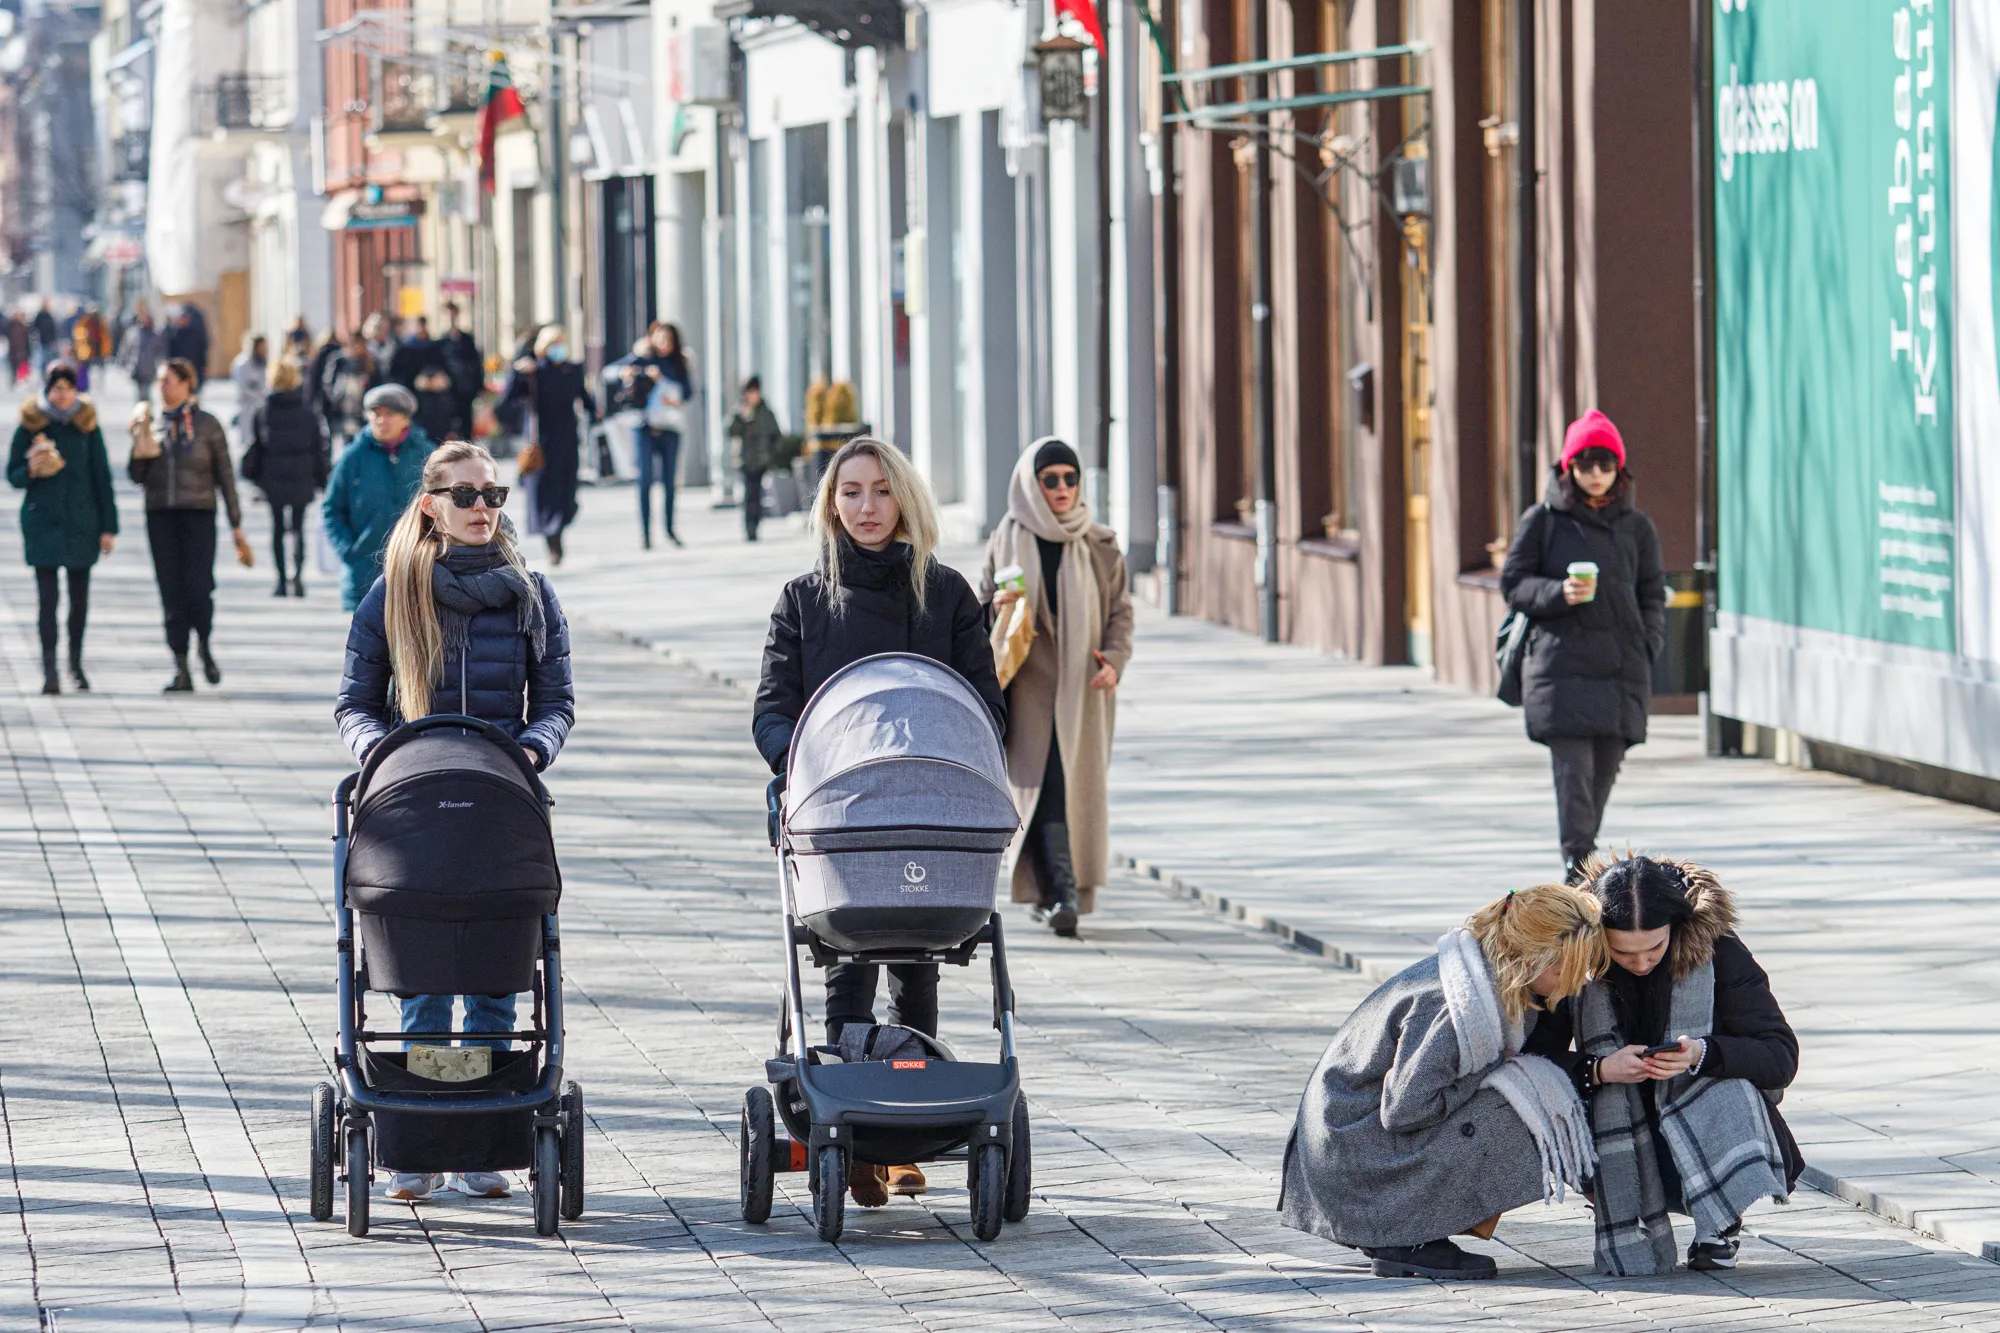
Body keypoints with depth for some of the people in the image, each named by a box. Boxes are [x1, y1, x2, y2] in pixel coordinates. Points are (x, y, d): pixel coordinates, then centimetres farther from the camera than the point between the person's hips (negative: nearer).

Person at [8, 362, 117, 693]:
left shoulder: (86, 423, 3)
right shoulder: (30, 424, -1)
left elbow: (102, 476, 5)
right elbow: (13, 475, 5)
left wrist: (108, 526, 2)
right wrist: (31, 470, -19)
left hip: (81, 522, 2)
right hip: (43, 522, -2)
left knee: (79, 595, 8)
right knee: (47, 596, -7)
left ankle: (76, 663, 24)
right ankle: (49, 669, -7)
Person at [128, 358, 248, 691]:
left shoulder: (207, 425, 2)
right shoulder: (154, 426, 10)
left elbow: (225, 477, 4)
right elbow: (137, 475, 7)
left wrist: (236, 526, 2)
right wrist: (140, 441, -8)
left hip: (198, 516, -3)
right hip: (161, 517, 3)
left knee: (198, 590, -12)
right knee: (171, 593, 0)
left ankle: (204, 649, 15)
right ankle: (181, 668, 5)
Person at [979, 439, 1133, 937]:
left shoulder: (1099, 546, 5)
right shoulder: (1008, 541, 3)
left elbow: (1120, 610, 7)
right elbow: (982, 602, 9)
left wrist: (1114, 658, -10)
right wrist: (997, 607, -15)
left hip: (1083, 686, 2)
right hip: (1031, 684, -2)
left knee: (1081, 787, 1)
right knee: (1047, 784, -12)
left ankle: (1052, 893, 14)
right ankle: (1061, 894, -18)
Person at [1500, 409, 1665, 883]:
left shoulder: (1636, 527, 13)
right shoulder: (1543, 520, 4)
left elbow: (1652, 595, 17)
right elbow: (1513, 583, 3)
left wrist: (1647, 649, 4)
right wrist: (1559, 593, -15)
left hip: (1620, 668, 3)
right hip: (1560, 663, -3)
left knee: (1604, 771, 5)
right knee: (1573, 769, -13)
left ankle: (1581, 856, 17)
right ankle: (1577, 863, -17)